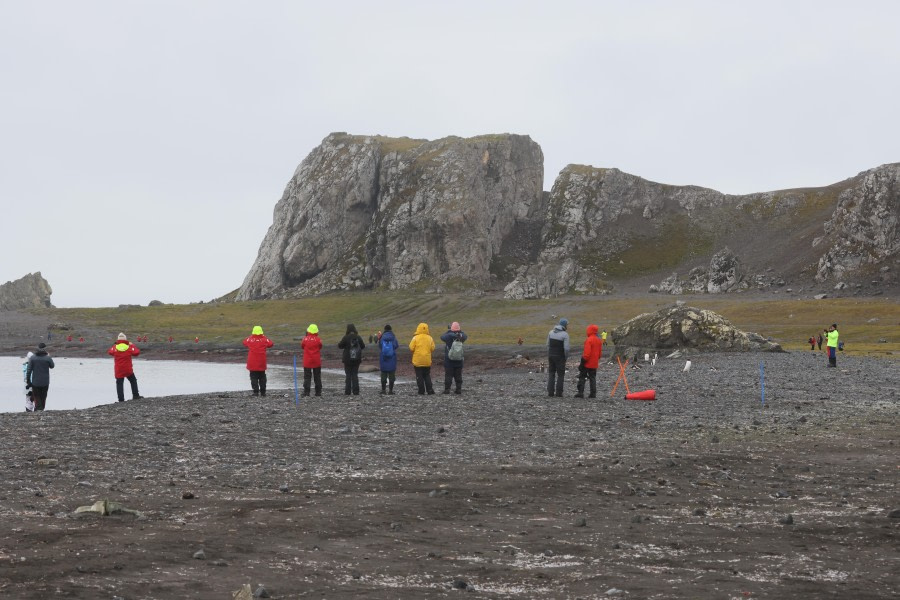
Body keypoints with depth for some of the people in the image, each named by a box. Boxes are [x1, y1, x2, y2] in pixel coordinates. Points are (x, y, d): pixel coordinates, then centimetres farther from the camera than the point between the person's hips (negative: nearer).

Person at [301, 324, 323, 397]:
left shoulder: (305, 339, -8)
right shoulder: (318, 339, -9)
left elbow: (302, 346, 9)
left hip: (307, 361, -1)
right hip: (317, 361, 1)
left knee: (307, 377, 4)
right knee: (317, 377, 10)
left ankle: (306, 392, -3)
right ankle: (318, 392, 10)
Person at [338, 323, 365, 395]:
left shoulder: (346, 337, -13)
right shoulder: (358, 337, -2)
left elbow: (340, 346, -8)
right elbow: (363, 346, 8)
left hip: (348, 359, -3)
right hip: (357, 359, 3)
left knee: (348, 375, 4)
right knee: (355, 374, 9)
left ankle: (347, 391, 2)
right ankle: (356, 391, 4)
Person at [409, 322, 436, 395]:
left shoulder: (415, 338, -11)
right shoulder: (430, 338, -2)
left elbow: (411, 348, -10)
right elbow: (432, 348, 0)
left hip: (417, 360, -3)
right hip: (427, 361, 3)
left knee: (419, 376, 4)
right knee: (427, 376, 13)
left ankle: (421, 390, 2)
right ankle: (429, 390, 7)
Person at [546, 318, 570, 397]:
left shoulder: (551, 332, 4)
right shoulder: (565, 334, -13)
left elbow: (548, 345, 6)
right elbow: (566, 348, -16)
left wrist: (549, 355, 13)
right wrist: (566, 357, -1)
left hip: (551, 356, 4)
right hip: (560, 357, -4)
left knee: (551, 374, 10)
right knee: (560, 375, 6)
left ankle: (550, 392, 5)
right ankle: (559, 392, 4)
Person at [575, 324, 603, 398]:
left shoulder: (589, 340, -17)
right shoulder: (599, 340, 9)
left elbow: (587, 353, -20)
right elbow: (600, 353, 16)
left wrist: (583, 362, -15)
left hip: (587, 364, -7)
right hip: (594, 364, 7)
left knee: (582, 377, 1)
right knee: (592, 378, 12)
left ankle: (580, 392, -2)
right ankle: (593, 393, 8)